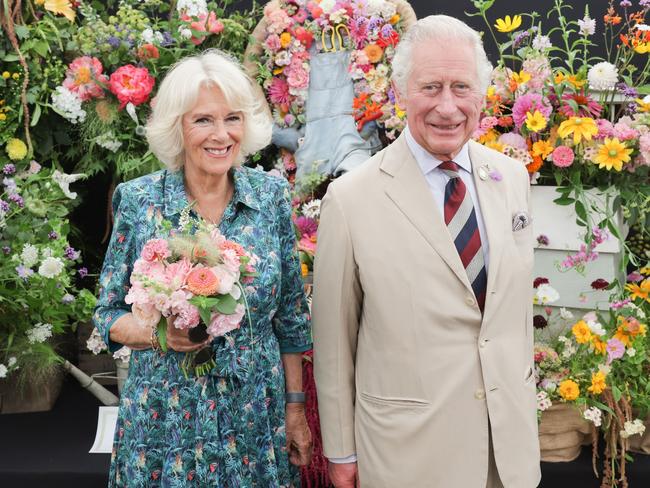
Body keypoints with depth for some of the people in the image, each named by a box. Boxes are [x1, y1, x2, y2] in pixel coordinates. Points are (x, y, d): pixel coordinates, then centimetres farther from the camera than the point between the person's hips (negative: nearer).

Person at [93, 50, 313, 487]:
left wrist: (296, 408, 4)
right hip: (166, 421, -1)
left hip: (256, 417, 1)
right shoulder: (138, 201, -8)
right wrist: (158, 333, -20)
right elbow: (110, 314, 0)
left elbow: (291, 315, 4)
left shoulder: (272, 196, -3)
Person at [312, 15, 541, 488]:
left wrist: (525, 394, 14)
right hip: (408, 446, -4)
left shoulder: (512, 176, 0)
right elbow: (333, 339, -8)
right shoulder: (351, 199, -14)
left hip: (511, 433, 4)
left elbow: (519, 298, 10)